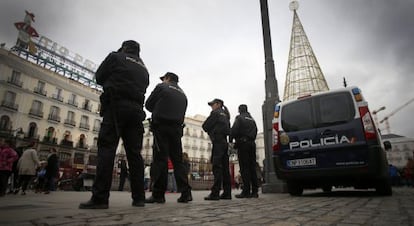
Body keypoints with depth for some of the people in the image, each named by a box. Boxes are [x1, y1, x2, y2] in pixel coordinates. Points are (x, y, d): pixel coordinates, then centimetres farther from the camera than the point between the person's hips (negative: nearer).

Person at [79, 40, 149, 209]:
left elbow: (99, 77, 12)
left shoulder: (115, 57, 11)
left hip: (116, 106, -5)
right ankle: (139, 197, 0)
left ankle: (100, 198, -16)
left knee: (107, 148, -10)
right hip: (136, 110, 5)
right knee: (134, 152, 1)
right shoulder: (143, 69, 25)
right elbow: (143, 89, 18)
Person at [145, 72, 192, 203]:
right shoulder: (183, 95, 22)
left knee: (160, 159, -6)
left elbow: (148, 105, 5)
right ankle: (185, 193, 2)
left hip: (161, 127, -5)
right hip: (177, 128, 5)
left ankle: (158, 194, -5)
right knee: (178, 160, 6)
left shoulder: (161, 87, 5)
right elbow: (182, 114, 18)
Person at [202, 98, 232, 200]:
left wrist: (210, 130, 16)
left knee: (217, 168, -12)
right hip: (225, 141, 8)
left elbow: (205, 126, -4)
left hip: (218, 142, -8)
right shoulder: (225, 114, 22)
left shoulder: (215, 113, -1)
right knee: (225, 168, 7)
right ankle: (227, 193, 9)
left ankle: (215, 193, -14)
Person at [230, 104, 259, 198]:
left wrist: (230, 140, -1)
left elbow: (234, 130, -10)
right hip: (252, 144, 7)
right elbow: (255, 131, 18)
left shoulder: (239, 117, 1)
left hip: (243, 142, -7)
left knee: (244, 168, -8)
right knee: (252, 167, 6)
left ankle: (246, 191, -10)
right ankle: (254, 191, 6)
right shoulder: (252, 119, 22)